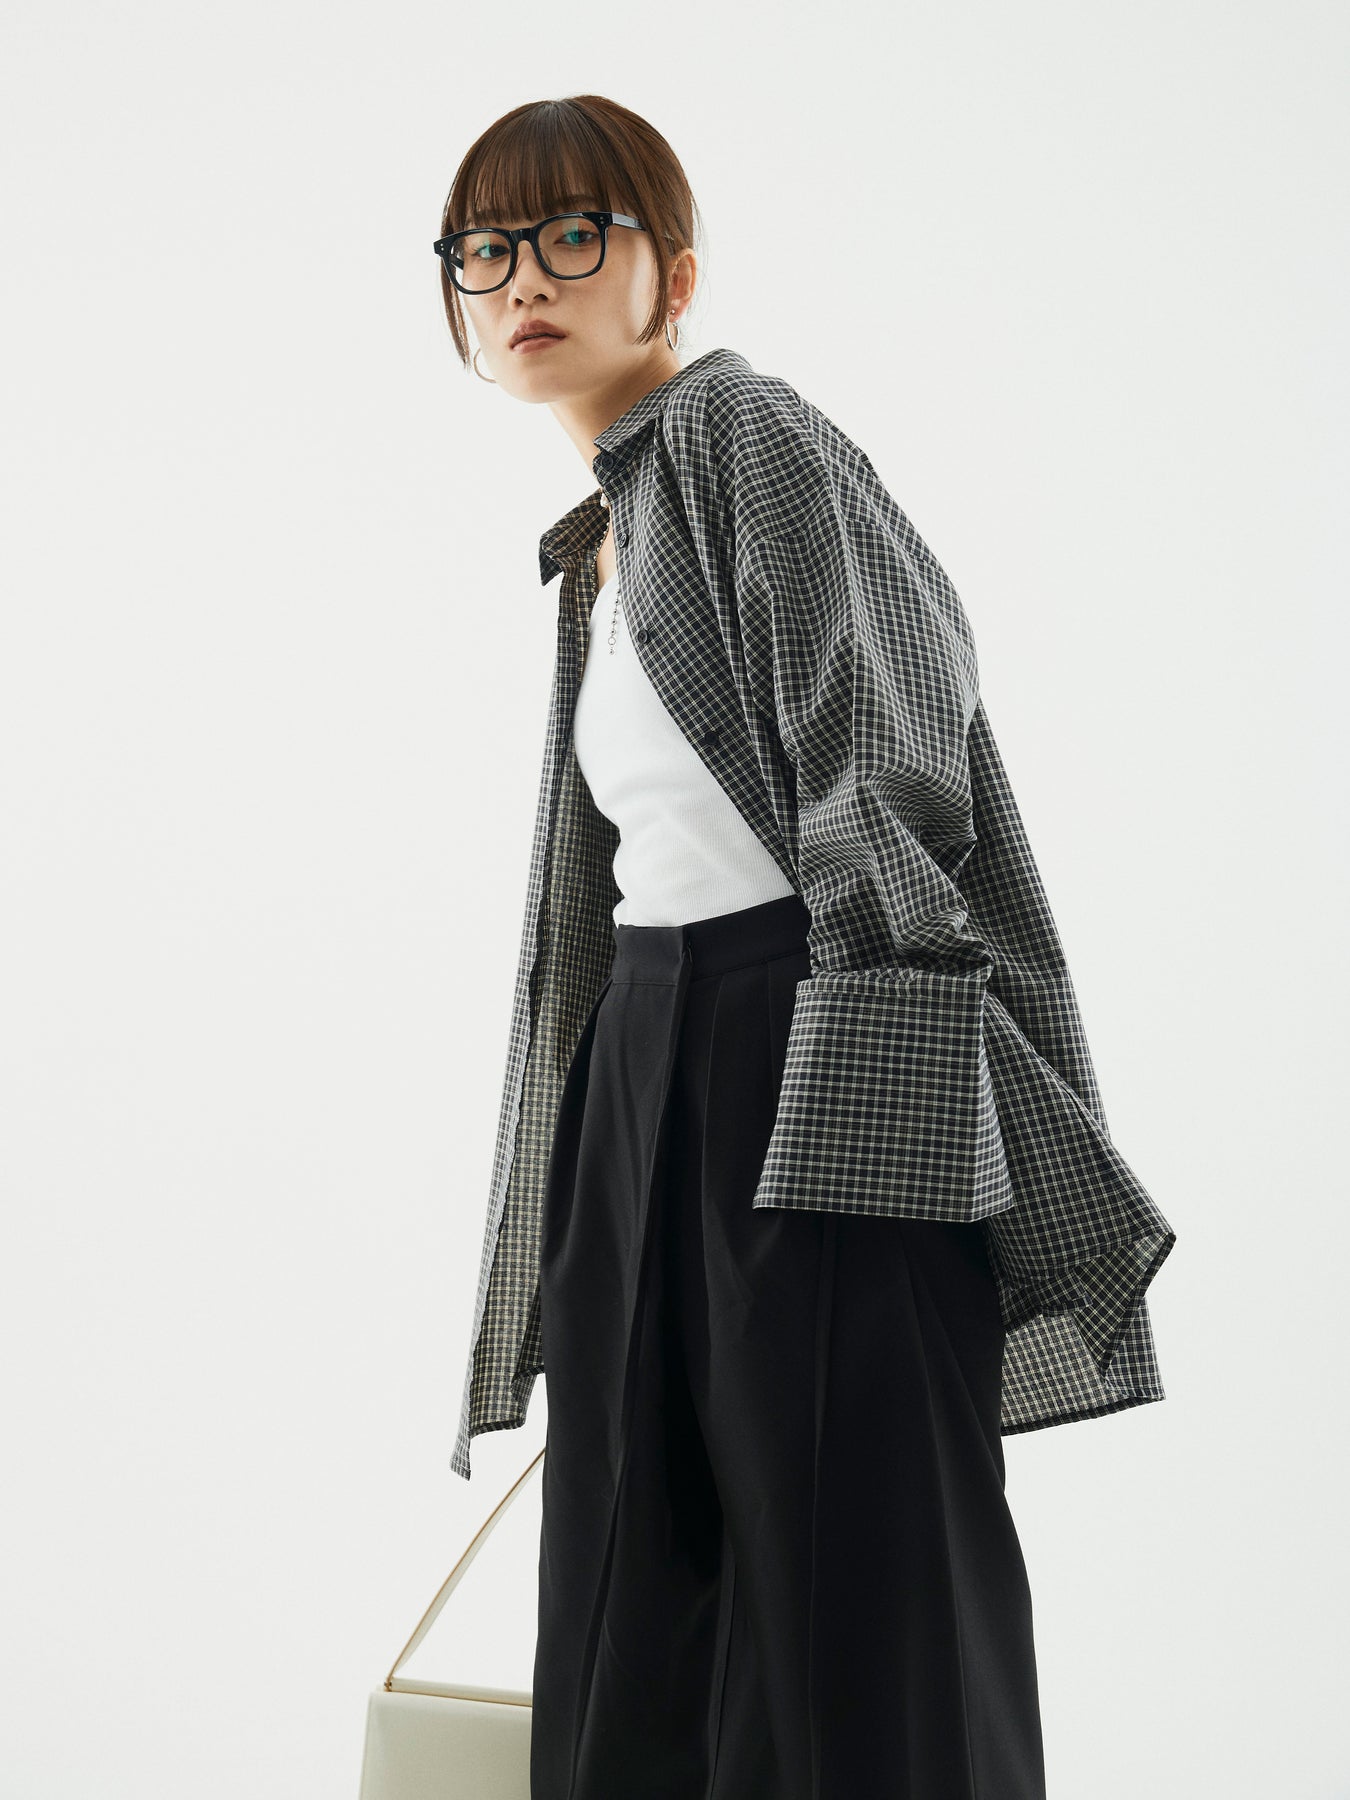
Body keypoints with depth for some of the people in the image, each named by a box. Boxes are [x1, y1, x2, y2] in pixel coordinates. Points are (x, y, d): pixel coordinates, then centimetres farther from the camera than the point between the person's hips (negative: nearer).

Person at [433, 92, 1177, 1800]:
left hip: (811, 1033, -9)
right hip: (645, 1059, 9)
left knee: (851, 1563, -6)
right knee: (636, 1591, 8)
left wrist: (862, 1085, -22)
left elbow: (874, 769, -15)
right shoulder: (601, 542, 21)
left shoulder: (746, 433, -5)